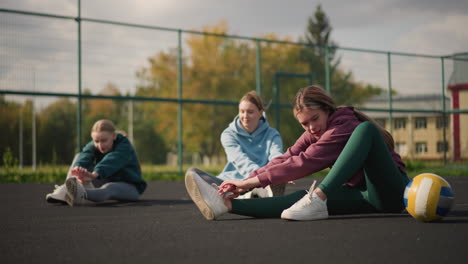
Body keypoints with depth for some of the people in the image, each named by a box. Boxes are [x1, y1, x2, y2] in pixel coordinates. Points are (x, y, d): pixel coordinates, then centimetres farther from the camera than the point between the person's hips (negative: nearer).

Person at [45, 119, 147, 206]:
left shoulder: (124, 146, -21)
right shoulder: (94, 145, -5)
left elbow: (110, 162, -42)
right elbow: (84, 157, -27)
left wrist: (94, 175, -62)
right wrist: (78, 169, -52)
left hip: (129, 187, -6)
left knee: (109, 187, -43)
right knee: (79, 157, -7)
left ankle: (81, 195, -78)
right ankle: (65, 190, -32)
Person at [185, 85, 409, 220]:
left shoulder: (343, 127, -17)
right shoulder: (314, 133, 9)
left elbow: (303, 163, -25)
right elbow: (286, 158, -3)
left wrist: (252, 181, -26)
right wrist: (246, 183, -16)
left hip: (392, 192, -7)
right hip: (365, 195, 7)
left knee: (365, 128, -30)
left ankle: (318, 198, -38)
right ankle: (226, 204, -27)